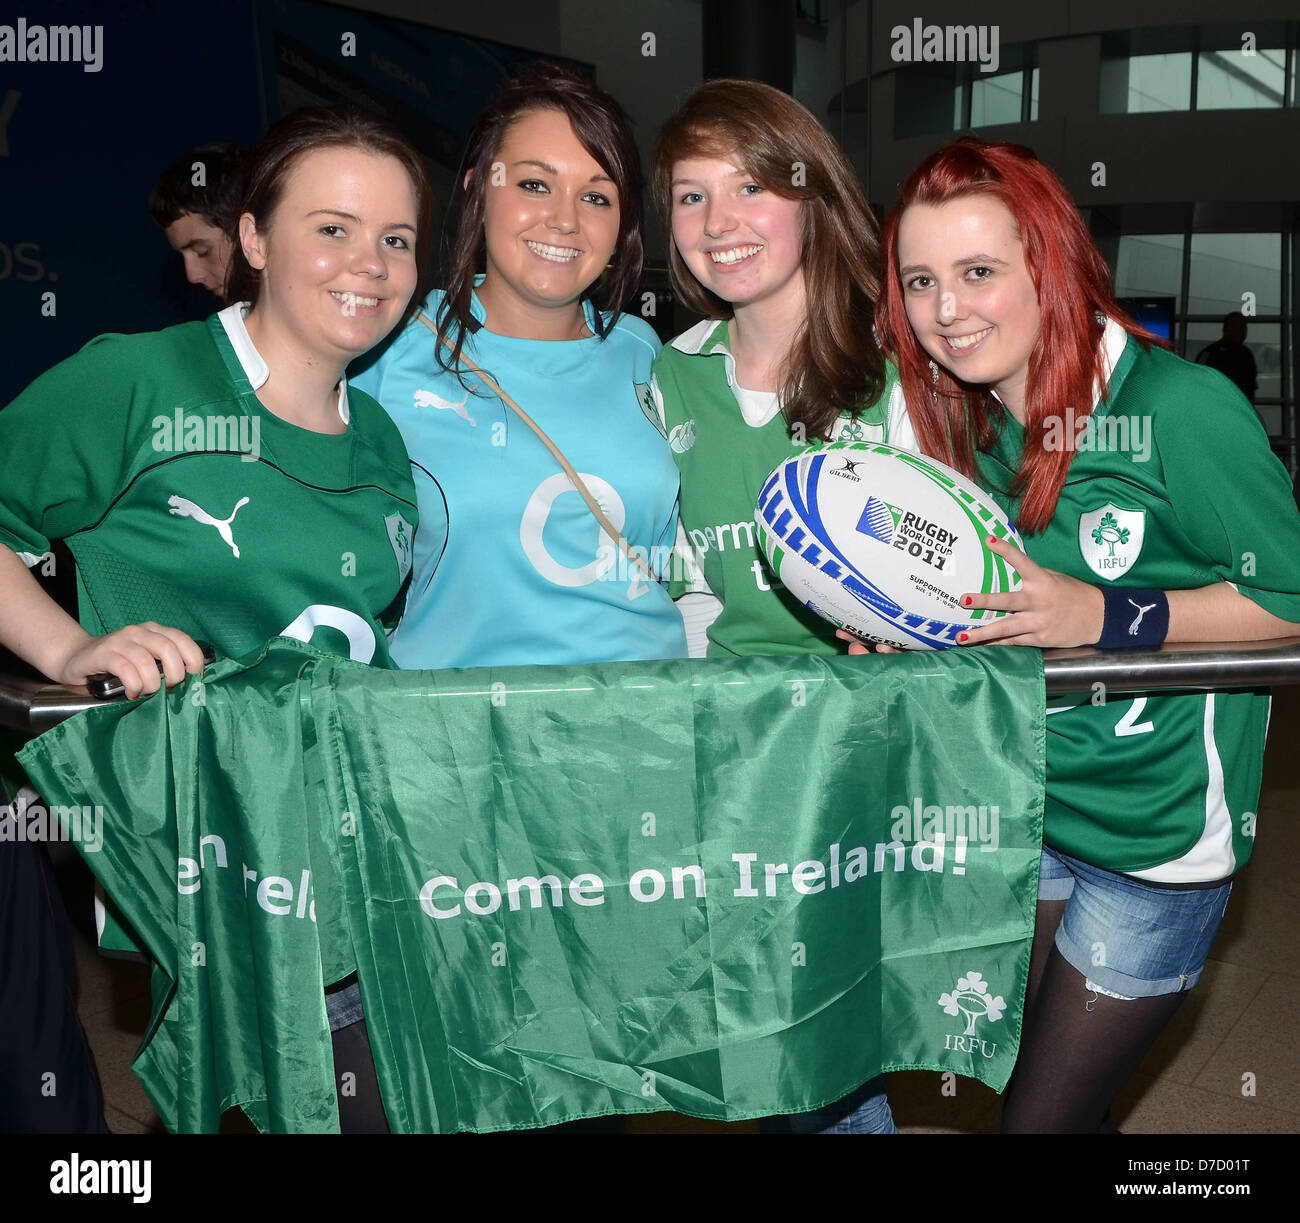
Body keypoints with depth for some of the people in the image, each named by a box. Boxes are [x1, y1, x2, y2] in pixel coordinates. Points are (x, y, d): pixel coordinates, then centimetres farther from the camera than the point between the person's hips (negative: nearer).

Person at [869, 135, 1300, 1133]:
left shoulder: (1180, 405, -19)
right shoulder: (973, 426, 1)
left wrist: (1106, 616, -26)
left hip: (1157, 829, -6)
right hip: (1028, 804, 6)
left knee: (1044, 1119, 6)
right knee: (1028, 1076, 18)